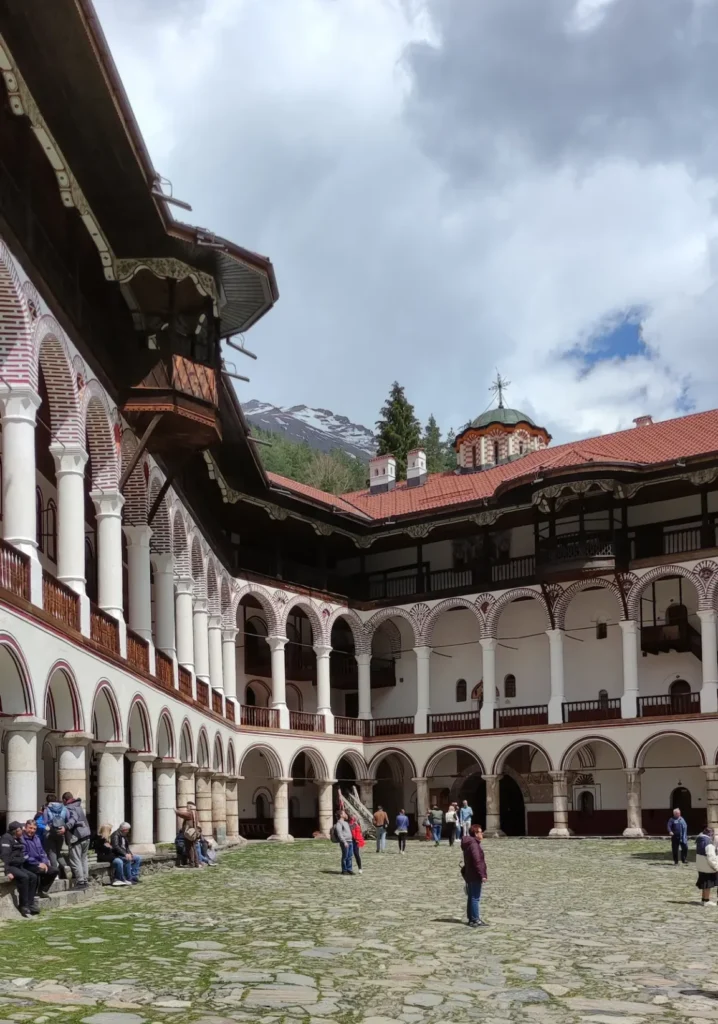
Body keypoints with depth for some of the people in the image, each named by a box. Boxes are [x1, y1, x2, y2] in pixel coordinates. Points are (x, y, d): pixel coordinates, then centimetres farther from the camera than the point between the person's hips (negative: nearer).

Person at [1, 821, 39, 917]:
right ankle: (24, 906, -24)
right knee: (24, 877, -29)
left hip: (18, 866, 9)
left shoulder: (18, 839, 16)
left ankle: (30, 903, -8)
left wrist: (22, 868, 11)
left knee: (33, 877, -7)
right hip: (9, 866, -9)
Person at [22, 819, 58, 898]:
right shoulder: (22, 839, -14)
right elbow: (25, 857, -20)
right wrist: (38, 864, -18)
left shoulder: (36, 838, 15)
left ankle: (43, 890, 6)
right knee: (42, 870, -32)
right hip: (27, 865, -8)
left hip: (39, 864, 8)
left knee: (54, 871, -6)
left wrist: (44, 863, -3)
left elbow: (42, 853, 17)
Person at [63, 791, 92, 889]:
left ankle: (80, 881, -7)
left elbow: (73, 819, -23)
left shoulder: (67, 809, -8)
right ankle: (86, 880, 16)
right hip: (86, 835, 8)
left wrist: (66, 827, -37)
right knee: (83, 858, 16)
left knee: (75, 860, -3)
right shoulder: (79, 806, 16)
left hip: (76, 837, -8)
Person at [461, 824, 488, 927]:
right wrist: (482, 875, -22)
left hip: (469, 875, 10)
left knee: (472, 897, 15)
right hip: (475, 876, -10)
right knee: (475, 898, -7)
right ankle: (475, 920, -6)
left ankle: (471, 918, 21)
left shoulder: (469, 844, 15)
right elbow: (477, 861, -24)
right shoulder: (474, 845, -18)